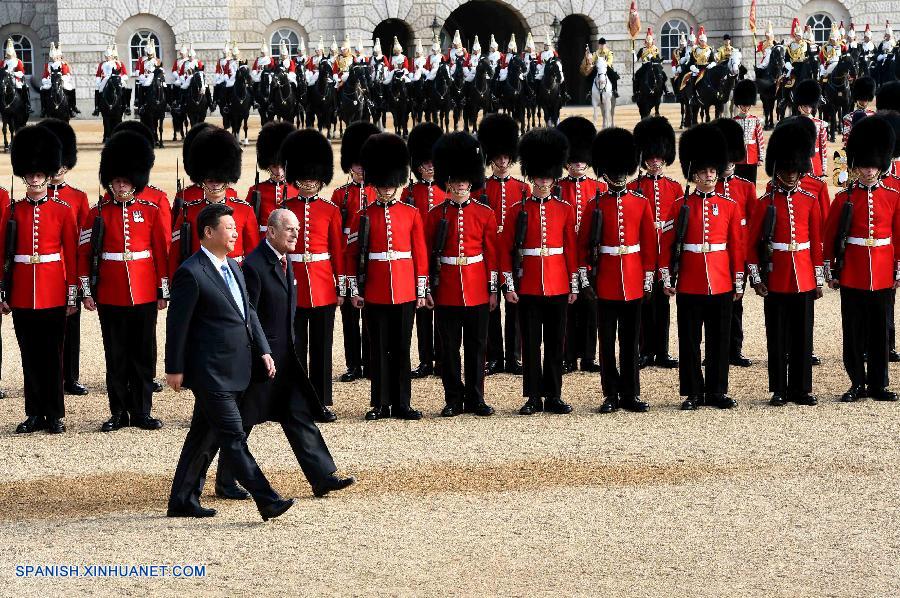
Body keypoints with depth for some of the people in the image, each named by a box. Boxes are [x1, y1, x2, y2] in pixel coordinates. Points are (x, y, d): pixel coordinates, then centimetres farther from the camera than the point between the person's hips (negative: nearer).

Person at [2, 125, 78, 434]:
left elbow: (71, 255, 1)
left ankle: (55, 414, 10)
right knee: (30, 356, 7)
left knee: (52, 355, 3)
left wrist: (72, 295, -2)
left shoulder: (63, 210, 0)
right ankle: (35, 414, 14)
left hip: (53, 294, -2)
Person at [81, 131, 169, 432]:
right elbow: (84, 254, 2)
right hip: (110, 295, 0)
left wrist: (164, 291, 2)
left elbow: (162, 252, 4)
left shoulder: (151, 211, 2)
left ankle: (142, 412, 13)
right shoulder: (97, 213, 1)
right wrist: (87, 291, -2)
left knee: (143, 354, 5)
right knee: (116, 356, 6)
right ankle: (119, 412, 13)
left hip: (144, 294, 0)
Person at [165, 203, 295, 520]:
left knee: (204, 437, 14)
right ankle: (267, 501, -7)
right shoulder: (191, 273, -14)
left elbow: (249, 312, 19)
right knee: (233, 439, -6)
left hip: (233, 371, 9)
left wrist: (263, 351, 9)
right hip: (210, 372, -9)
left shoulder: (233, 267, 13)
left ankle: (182, 501, 22)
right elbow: (177, 324, -12)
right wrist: (174, 369, -11)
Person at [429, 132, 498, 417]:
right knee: (449, 347, 4)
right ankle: (454, 400, 12)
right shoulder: (436, 214, 1)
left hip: (477, 290, 0)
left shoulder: (485, 214, 2)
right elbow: (427, 253, 2)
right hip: (446, 291, 0)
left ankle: (475, 398, 14)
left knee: (476, 346, 6)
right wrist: (427, 290, -2)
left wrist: (493, 289, 1)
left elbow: (492, 253, 4)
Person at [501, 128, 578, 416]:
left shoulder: (565, 209, 4)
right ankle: (533, 397, 9)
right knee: (531, 343, 3)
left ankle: (553, 396, 13)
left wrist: (574, 285, 4)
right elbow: (506, 250, 1)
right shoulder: (517, 210, 1)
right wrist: (509, 285, -4)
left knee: (555, 343, 6)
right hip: (528, 286, -1)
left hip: (558, 286, 1)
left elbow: (571, 249, 6)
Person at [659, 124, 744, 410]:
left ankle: (717, 391, 15)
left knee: (719, 340, 6)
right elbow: (666, 245, 2)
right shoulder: (679, 207, 1)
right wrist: (666, 279, -2)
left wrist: (738, 282, 5)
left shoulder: (730, 207, 5)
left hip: (721, 286, 1)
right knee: (690, 341, 3)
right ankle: (693, 393, 11)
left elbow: (737, 246, 7)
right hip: (689, 286, -1)